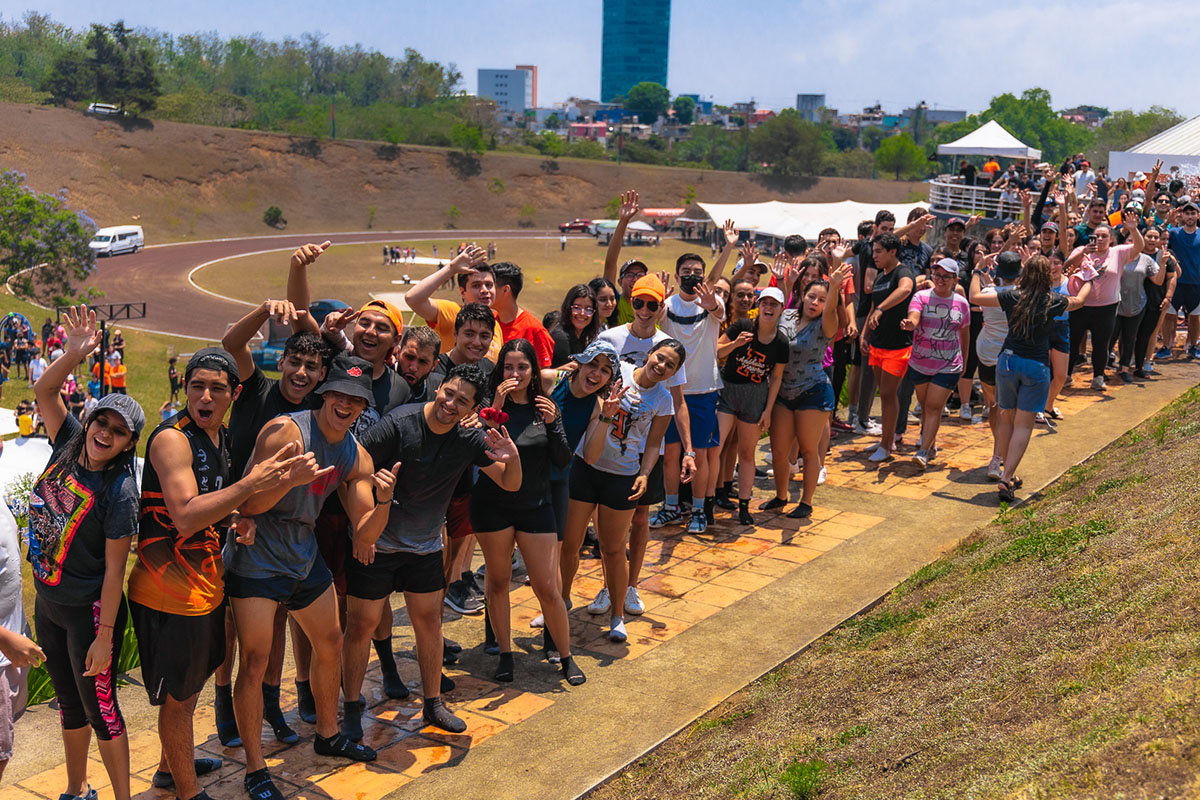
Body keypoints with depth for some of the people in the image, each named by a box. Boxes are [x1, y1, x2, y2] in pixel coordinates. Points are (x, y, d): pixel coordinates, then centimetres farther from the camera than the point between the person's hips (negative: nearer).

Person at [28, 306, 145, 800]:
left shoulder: (119, 490, -19)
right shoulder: (68, 445, -2)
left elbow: (115, 567, -19)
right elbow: (44, 390, -2)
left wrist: (105, 636, -19)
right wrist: (75, 354, -20)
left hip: (89, 610, -7)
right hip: (47, 603, 7)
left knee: (99, 707, 3)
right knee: (68, 702, 20)